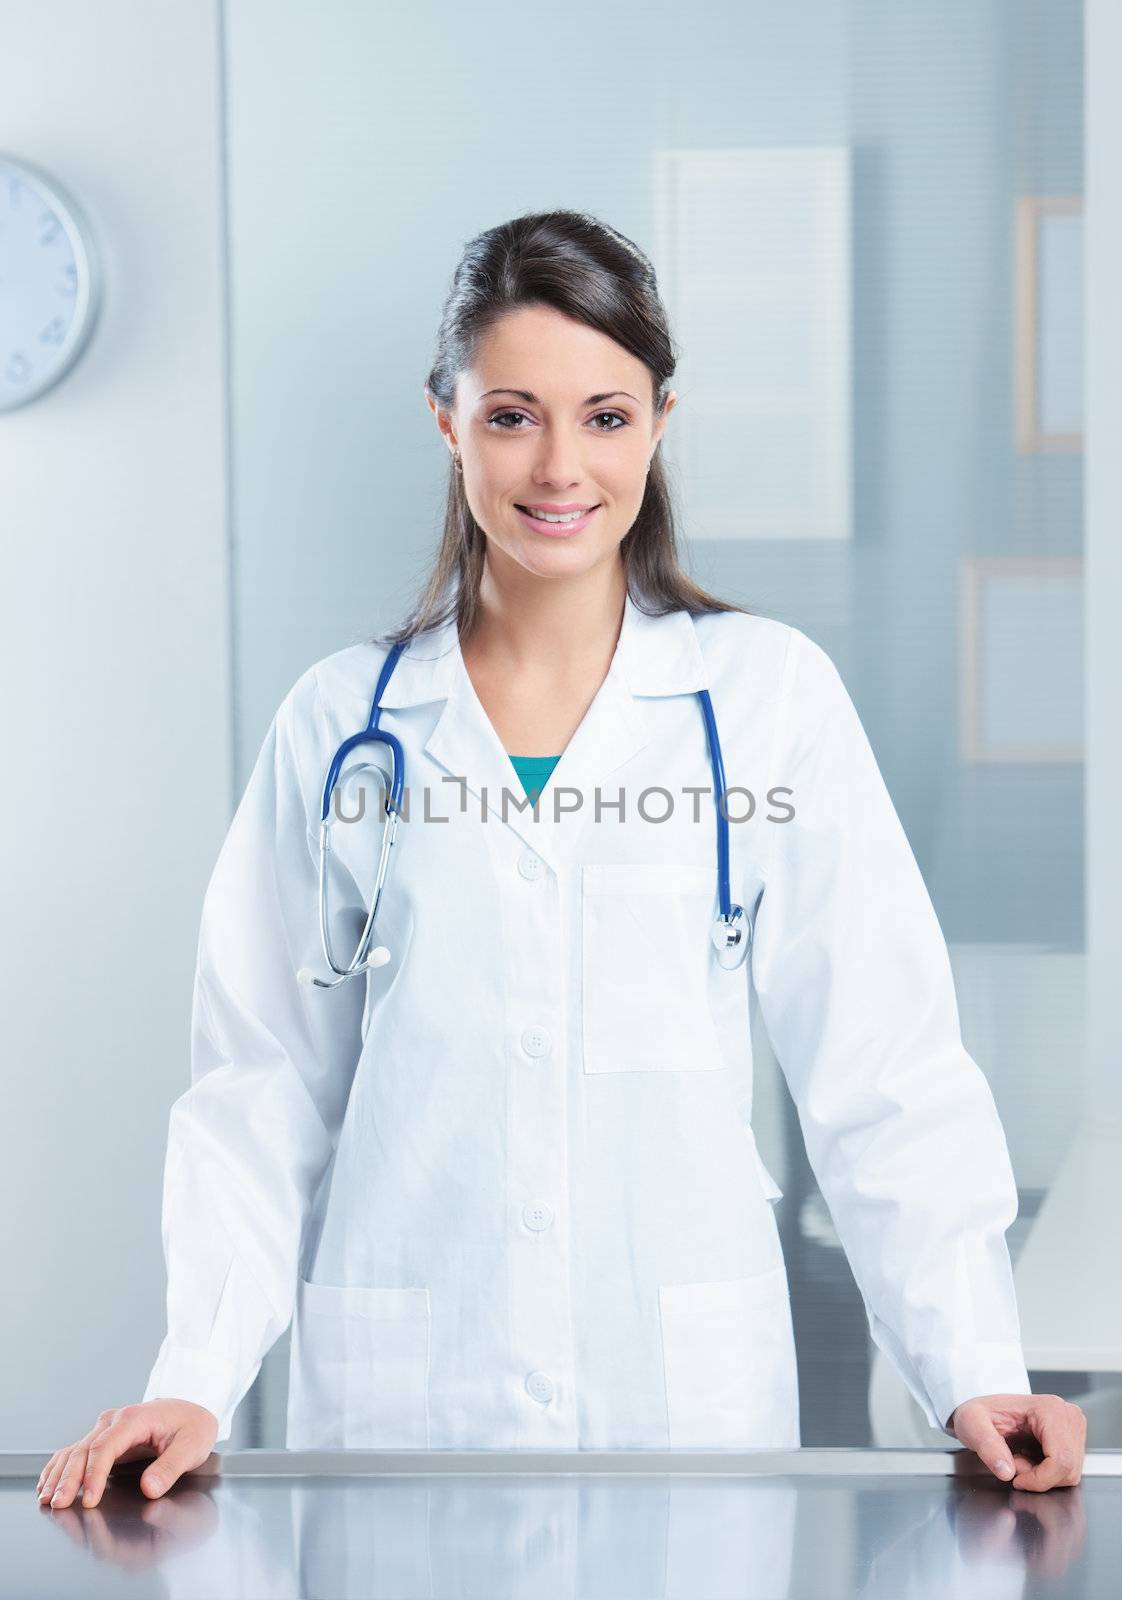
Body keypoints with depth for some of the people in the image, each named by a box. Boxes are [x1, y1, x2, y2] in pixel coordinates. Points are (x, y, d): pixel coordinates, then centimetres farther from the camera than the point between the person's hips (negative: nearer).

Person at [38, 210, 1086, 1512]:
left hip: (690, 1396, -1)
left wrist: (974, 1369, -8)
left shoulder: (773, 694, 1)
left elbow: (883, 1064, 0)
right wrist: (195, 1379, -3)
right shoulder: (340, 720, 5)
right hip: (398, 1400, 1)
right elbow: (263, 1085, 7)